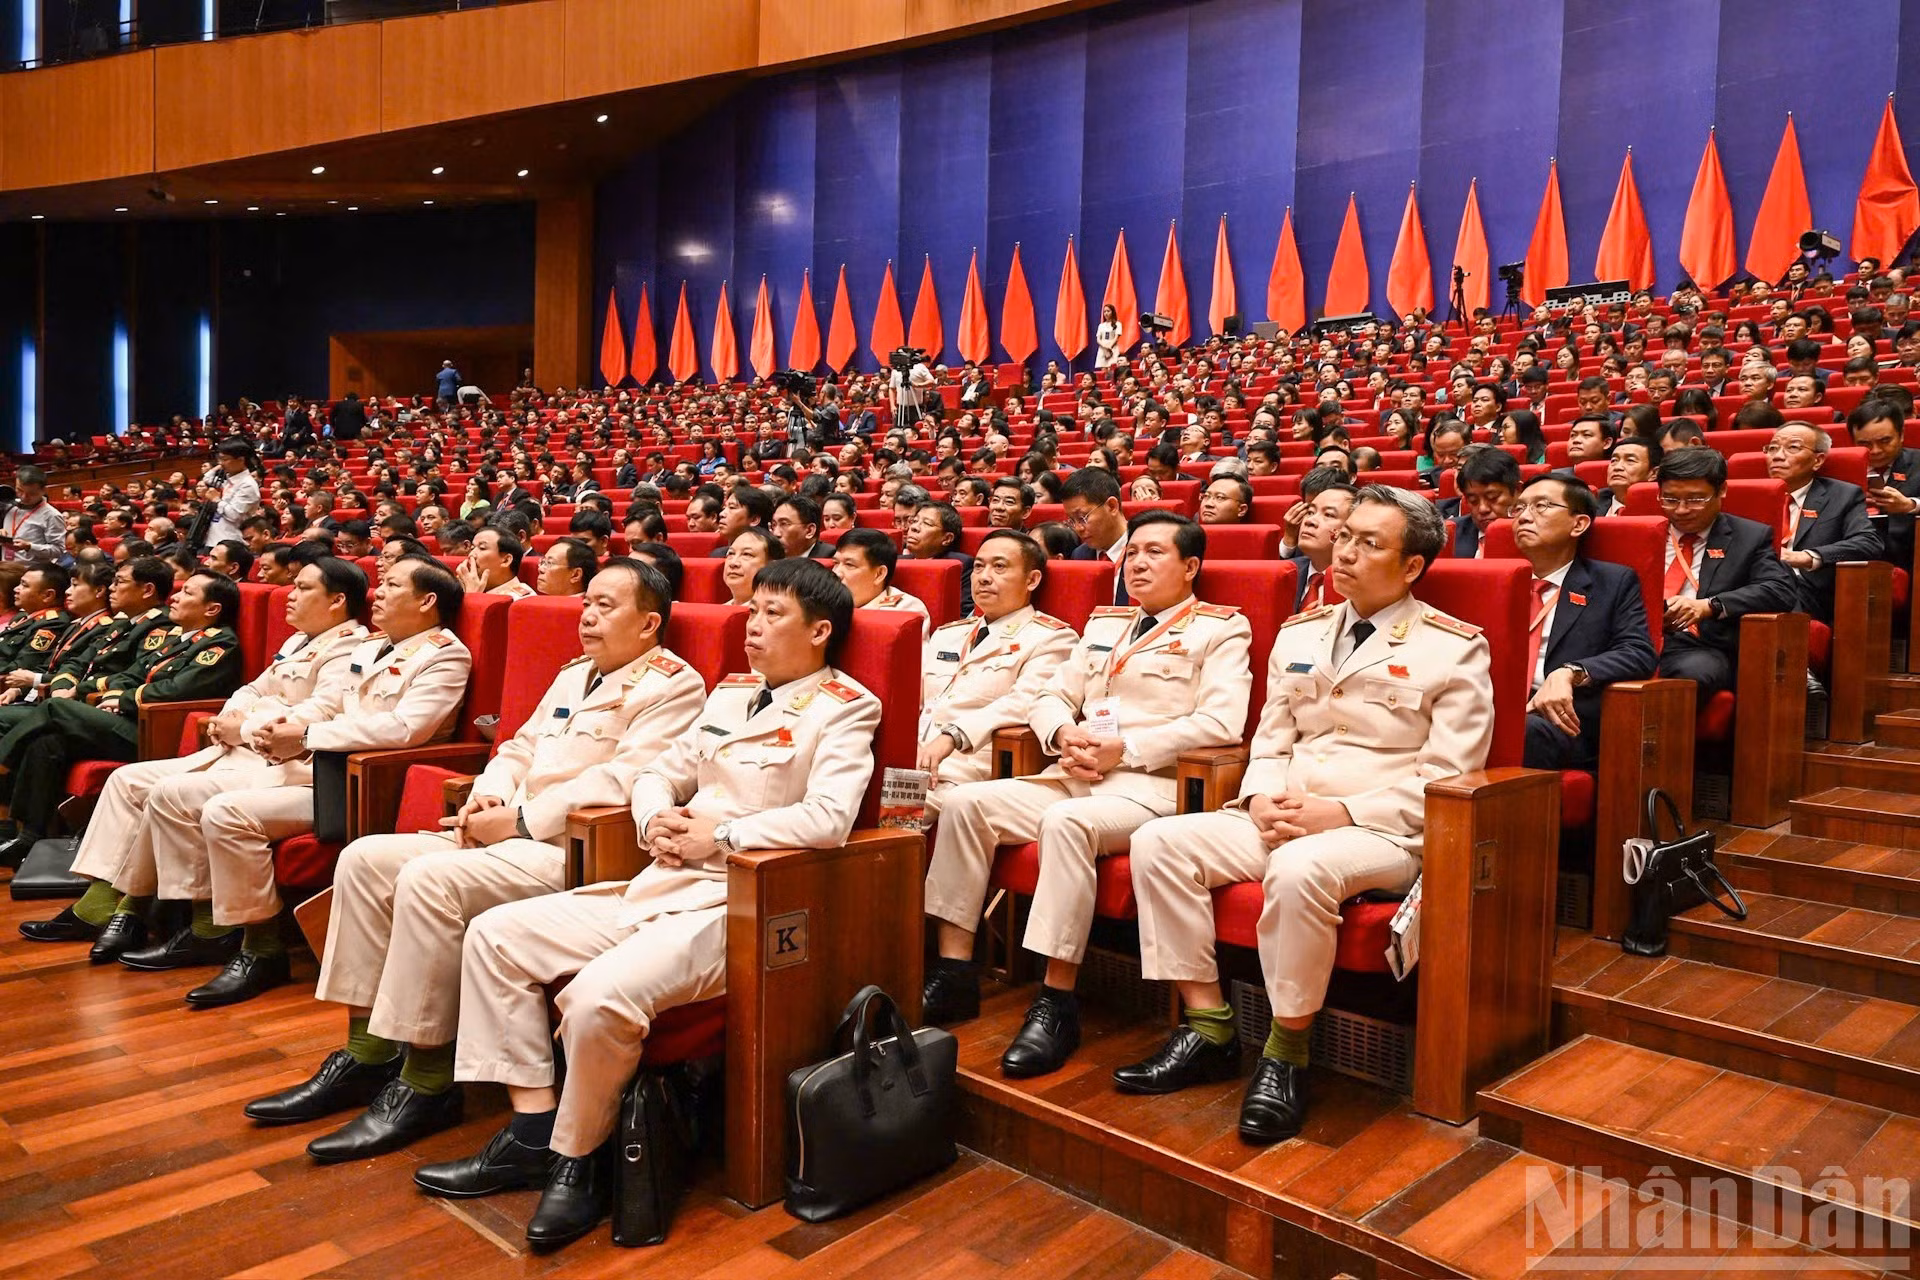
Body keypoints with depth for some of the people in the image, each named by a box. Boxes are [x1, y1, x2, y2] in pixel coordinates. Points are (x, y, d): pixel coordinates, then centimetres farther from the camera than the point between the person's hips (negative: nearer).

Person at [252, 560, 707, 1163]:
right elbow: (520, 748, 24)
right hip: (510, 833, 10)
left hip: (578, 849, -10)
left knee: (428, 879, -28)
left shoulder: (673, 685, -8)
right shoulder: (573, 676, 22)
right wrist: (488, 796, 1)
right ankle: (365, 1057, 3)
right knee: (364, 859, -1)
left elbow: (622, 780, -20)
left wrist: (517, 820, -17)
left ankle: (427, 1084, -15)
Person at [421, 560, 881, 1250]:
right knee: (494, 935, 1)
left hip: (734, 905, -8)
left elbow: (827, 818, -21)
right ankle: (533, 1129, 7)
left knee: (598, 995, -31)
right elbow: (659, 773, 21)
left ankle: (578, 1159, -2)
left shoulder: (843, 707, -5)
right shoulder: (730, 693, 19)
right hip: (661, 884, 9)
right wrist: (656, 821, -1)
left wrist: (717, 836, -14)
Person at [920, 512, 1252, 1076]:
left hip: (1150, 786, -7)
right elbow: (1052, 698, 22)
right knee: (965, 803, -13)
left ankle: (1057, 1003, -27)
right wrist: (1064, 734, -3)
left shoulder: (1221, 628, 5)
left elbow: (1221, 723, -10)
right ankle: (954, 973, -9)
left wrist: (1125, 749, -15)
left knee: (1067, 821, -36)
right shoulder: (1103, 622, 25)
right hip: (1073, 776, 7)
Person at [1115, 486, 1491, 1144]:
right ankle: (1209, 1028, -7)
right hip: (1281, 820, 6)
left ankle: (1286, 1054, -17)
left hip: (1385, 833, -6)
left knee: (1299, 869, -38)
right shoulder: (1299, 634, 16)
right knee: (1158, 842, -14)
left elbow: (1447, 780, -7)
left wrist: (1342, 812, -17)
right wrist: (1262, 801, -5)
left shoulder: (1454, 649, -1)